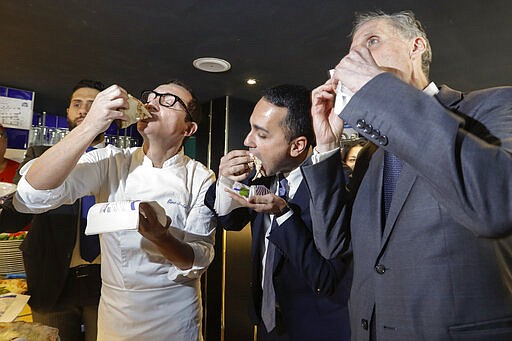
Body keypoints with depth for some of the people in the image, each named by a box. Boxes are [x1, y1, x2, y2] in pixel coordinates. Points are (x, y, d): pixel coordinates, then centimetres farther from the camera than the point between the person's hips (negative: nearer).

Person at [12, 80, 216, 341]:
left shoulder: (201, 179, -11)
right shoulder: (110, 161, -8)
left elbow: (199, 261, -13)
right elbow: (30, 197, -20)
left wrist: (161, 238, -34)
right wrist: (90, 127, -28)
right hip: (115, 312, 2)